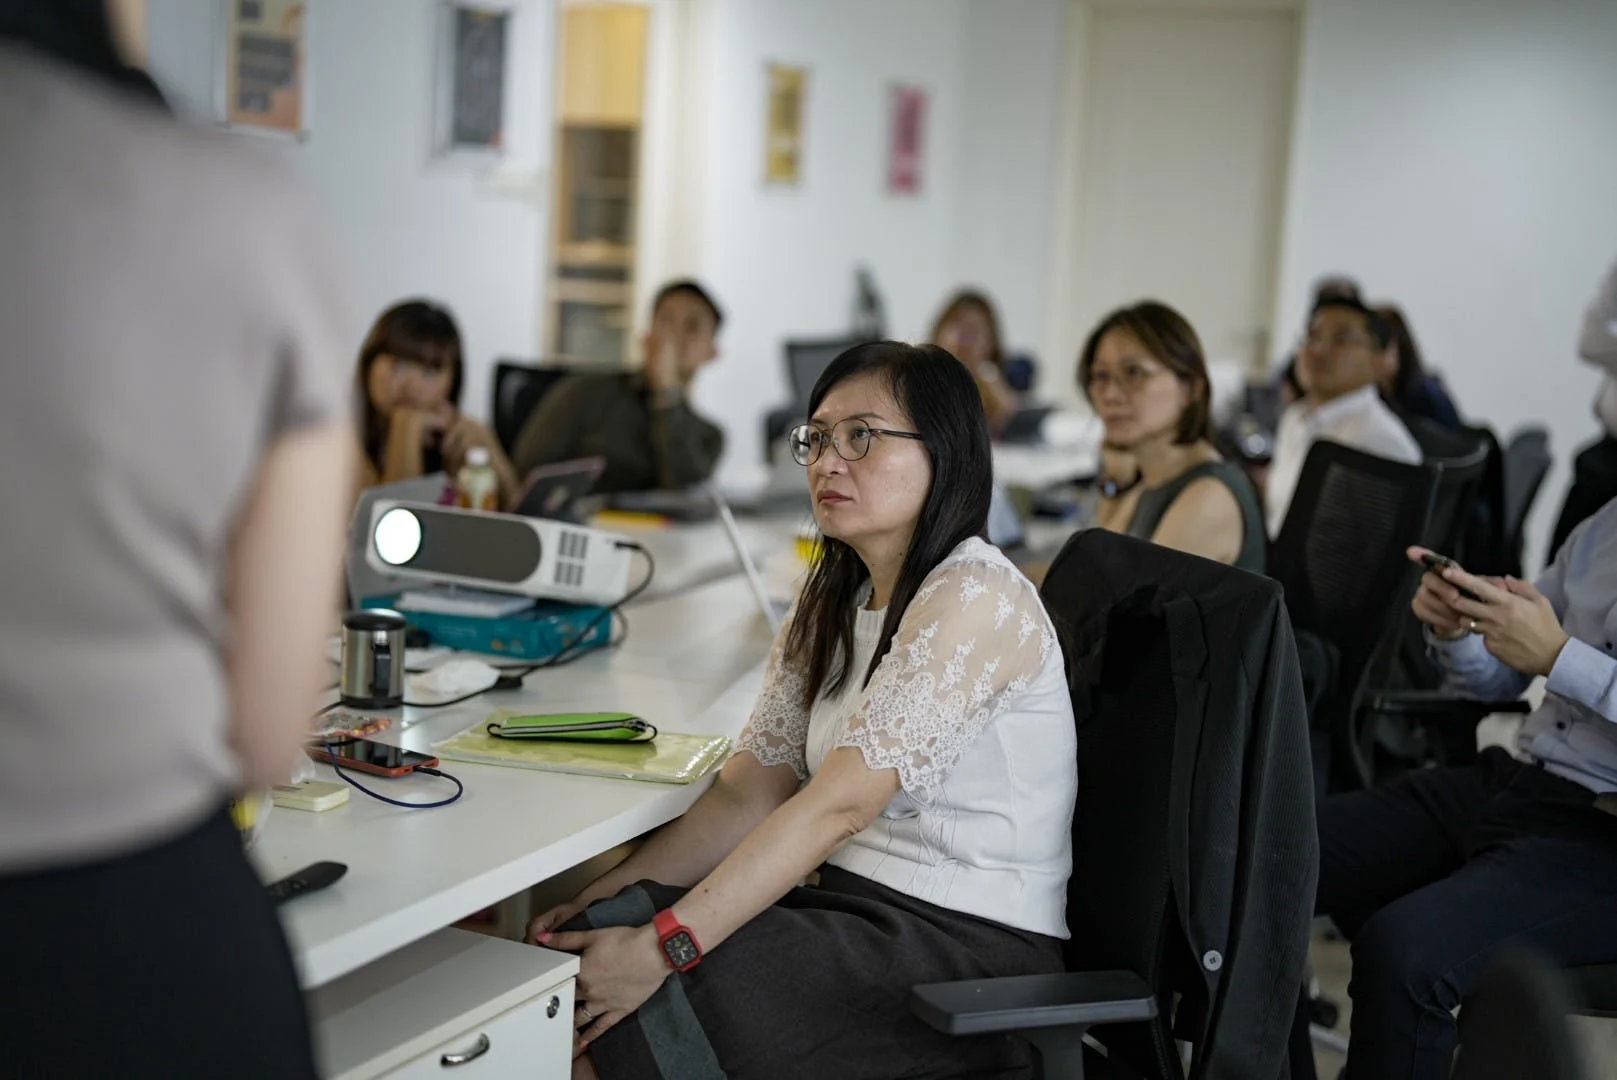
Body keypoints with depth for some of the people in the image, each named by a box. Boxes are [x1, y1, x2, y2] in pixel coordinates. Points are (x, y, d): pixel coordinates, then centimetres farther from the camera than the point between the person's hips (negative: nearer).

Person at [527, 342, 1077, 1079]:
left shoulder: (976, 600, -16)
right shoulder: (833, 605, 12)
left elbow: (839, 805, -24)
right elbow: (748, 795, 6)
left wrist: (663, 945, -27)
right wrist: (602, 899, -6)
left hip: (968, 943, -7)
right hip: (862, 909, 8)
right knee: (584, 952, -11)